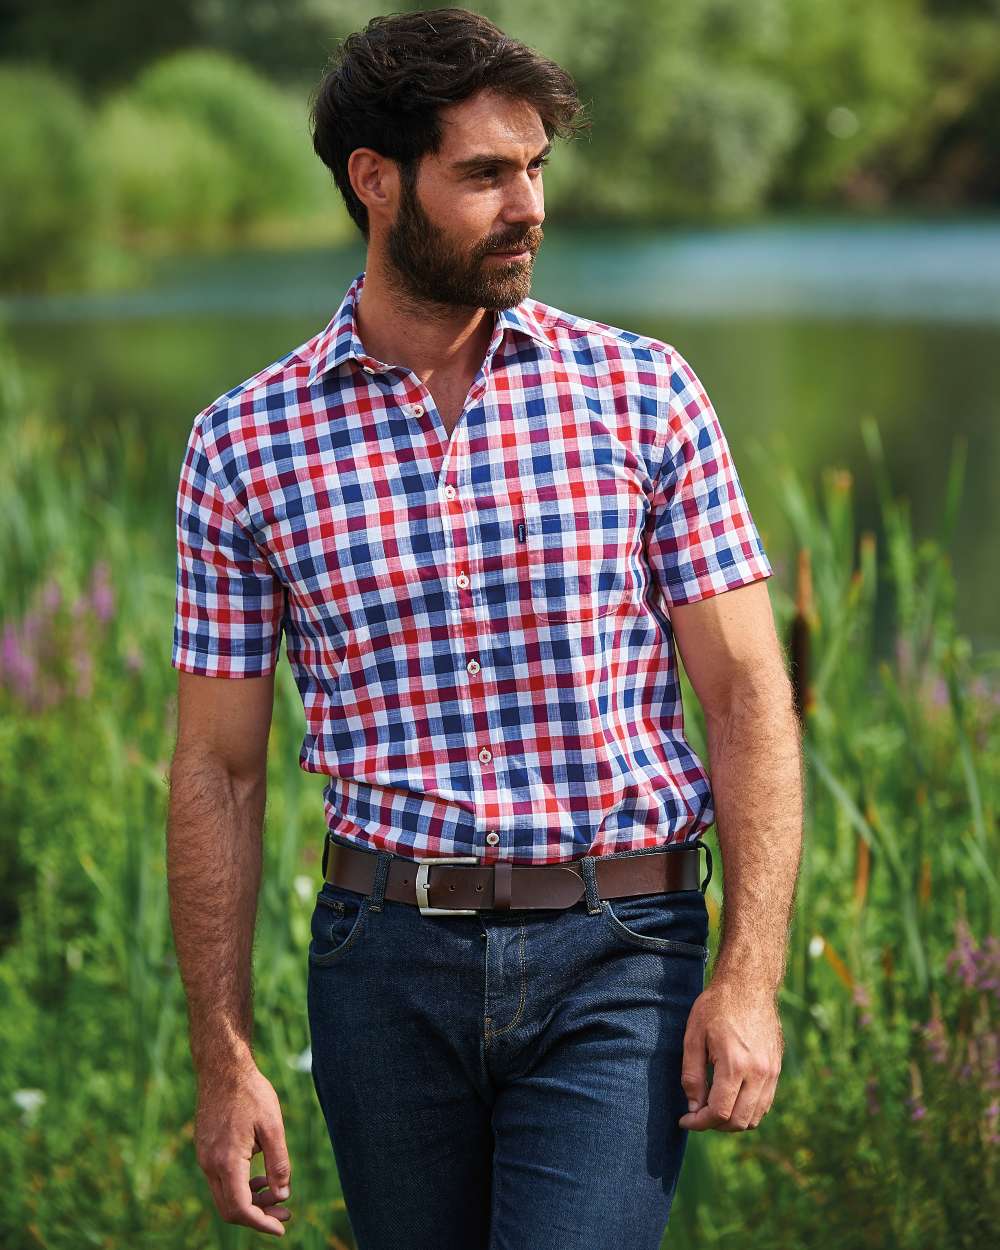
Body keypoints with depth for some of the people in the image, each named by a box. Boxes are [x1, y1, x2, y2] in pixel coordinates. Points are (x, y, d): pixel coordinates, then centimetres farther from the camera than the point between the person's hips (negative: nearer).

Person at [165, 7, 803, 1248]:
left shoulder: (643, 393, 1)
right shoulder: (245, 443, 2)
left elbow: (749, 696, 0)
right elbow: (215, 770, 5)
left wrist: (750, 974, -10)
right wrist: (223, 1060, 2)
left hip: (616, 960, -1)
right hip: (386, 959, 2)